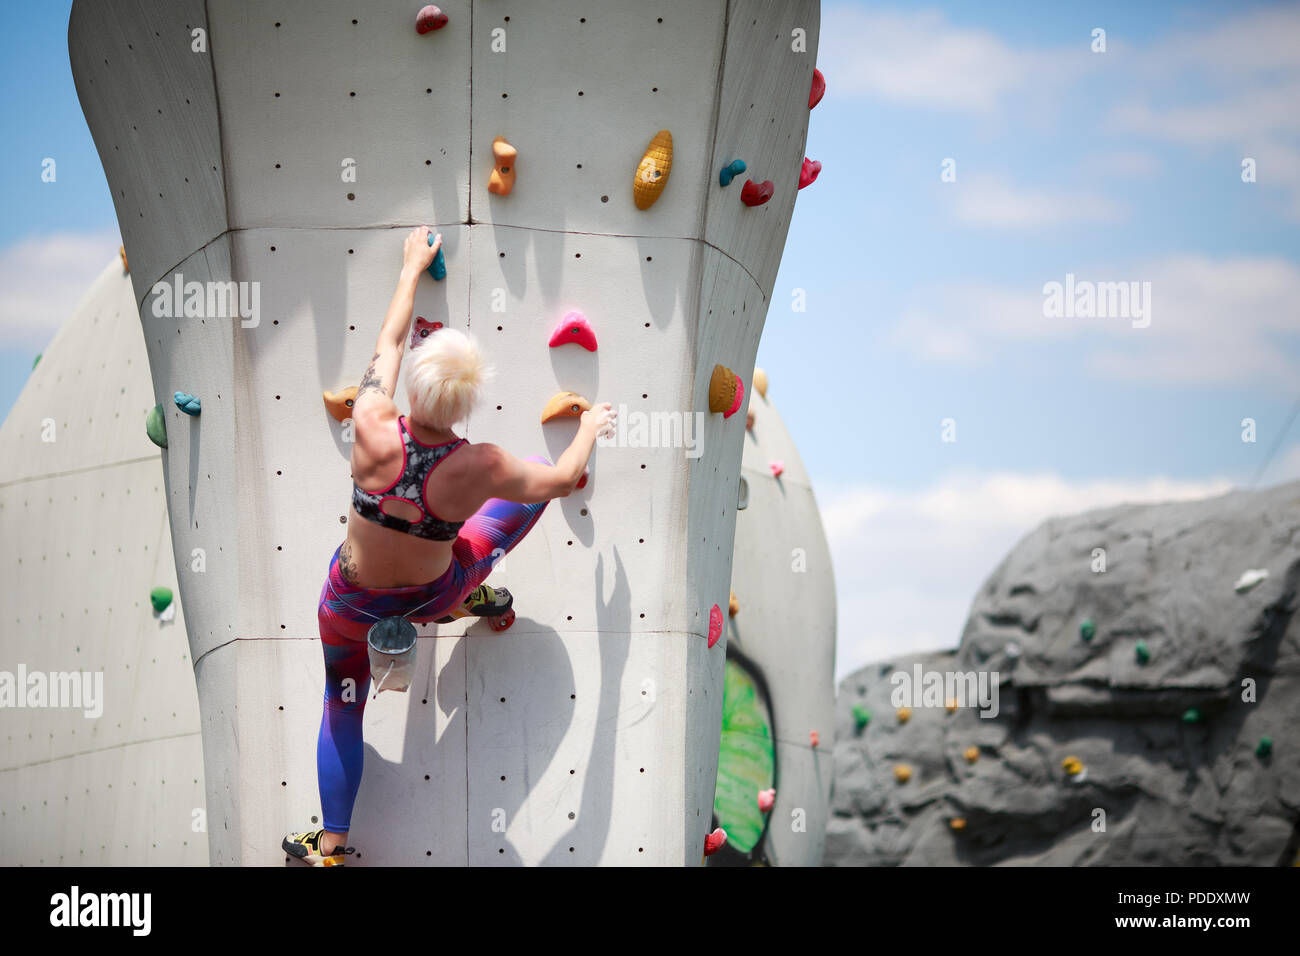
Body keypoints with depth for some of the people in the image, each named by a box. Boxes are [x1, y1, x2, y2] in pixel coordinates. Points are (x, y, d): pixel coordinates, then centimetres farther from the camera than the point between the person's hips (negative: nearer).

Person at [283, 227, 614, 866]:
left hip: (353, 602, 1)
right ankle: (470, 599, 28)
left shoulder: (374, 431, -29)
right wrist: (590, 429, 10)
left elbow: (388, 341, -11)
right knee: (532, 486, 14)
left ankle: (330, 847, 26)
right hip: (433, 592, -1)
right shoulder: (480, 468, -31)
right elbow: (560, 480, -11)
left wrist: (413, 268, 5)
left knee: (341, 705, 24)